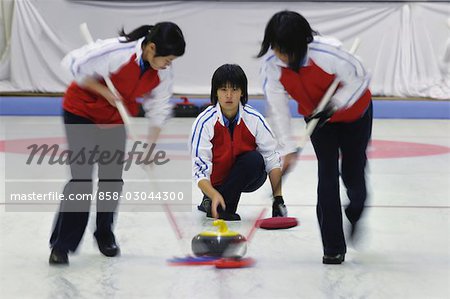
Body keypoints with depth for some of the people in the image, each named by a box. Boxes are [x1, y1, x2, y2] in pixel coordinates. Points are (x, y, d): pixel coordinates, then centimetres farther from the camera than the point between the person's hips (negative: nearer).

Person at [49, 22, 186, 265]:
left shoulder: (162, 72, -14)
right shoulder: (116, 51, -34)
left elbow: (158, 108, -3)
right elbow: (75, 65, -25)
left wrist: (151, 145, -10)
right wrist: (105, 92, -26)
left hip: (115, 119, 6)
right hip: (81, 112, -6)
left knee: (112, 178, 3)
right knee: (82, 178, -13)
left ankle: (105, 234, 25)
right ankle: (61, 245, -8)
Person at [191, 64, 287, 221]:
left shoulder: (254, 119, -14)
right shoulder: (204, 121, -18)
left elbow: (272, 159, -10)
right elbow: (199, 169, -20)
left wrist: (278, 198, -18)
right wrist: (213, 195, -38)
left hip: (248, 177, 2)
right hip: (215, 183, -2)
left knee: (254, 159, -30)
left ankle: (222, 208, -19)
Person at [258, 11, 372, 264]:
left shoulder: (327, 52, -38)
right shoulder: (271, 65, -25)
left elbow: (359, 79, -24)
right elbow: (278, 109, -19)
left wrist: (333, 105, -32)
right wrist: (287, 149, -22)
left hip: (354, 112, -2)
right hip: (318, 118, 2)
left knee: (353, 173, 6)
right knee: (328, 174, -10)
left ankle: (355, 215, 42)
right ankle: (333, 247, -3)